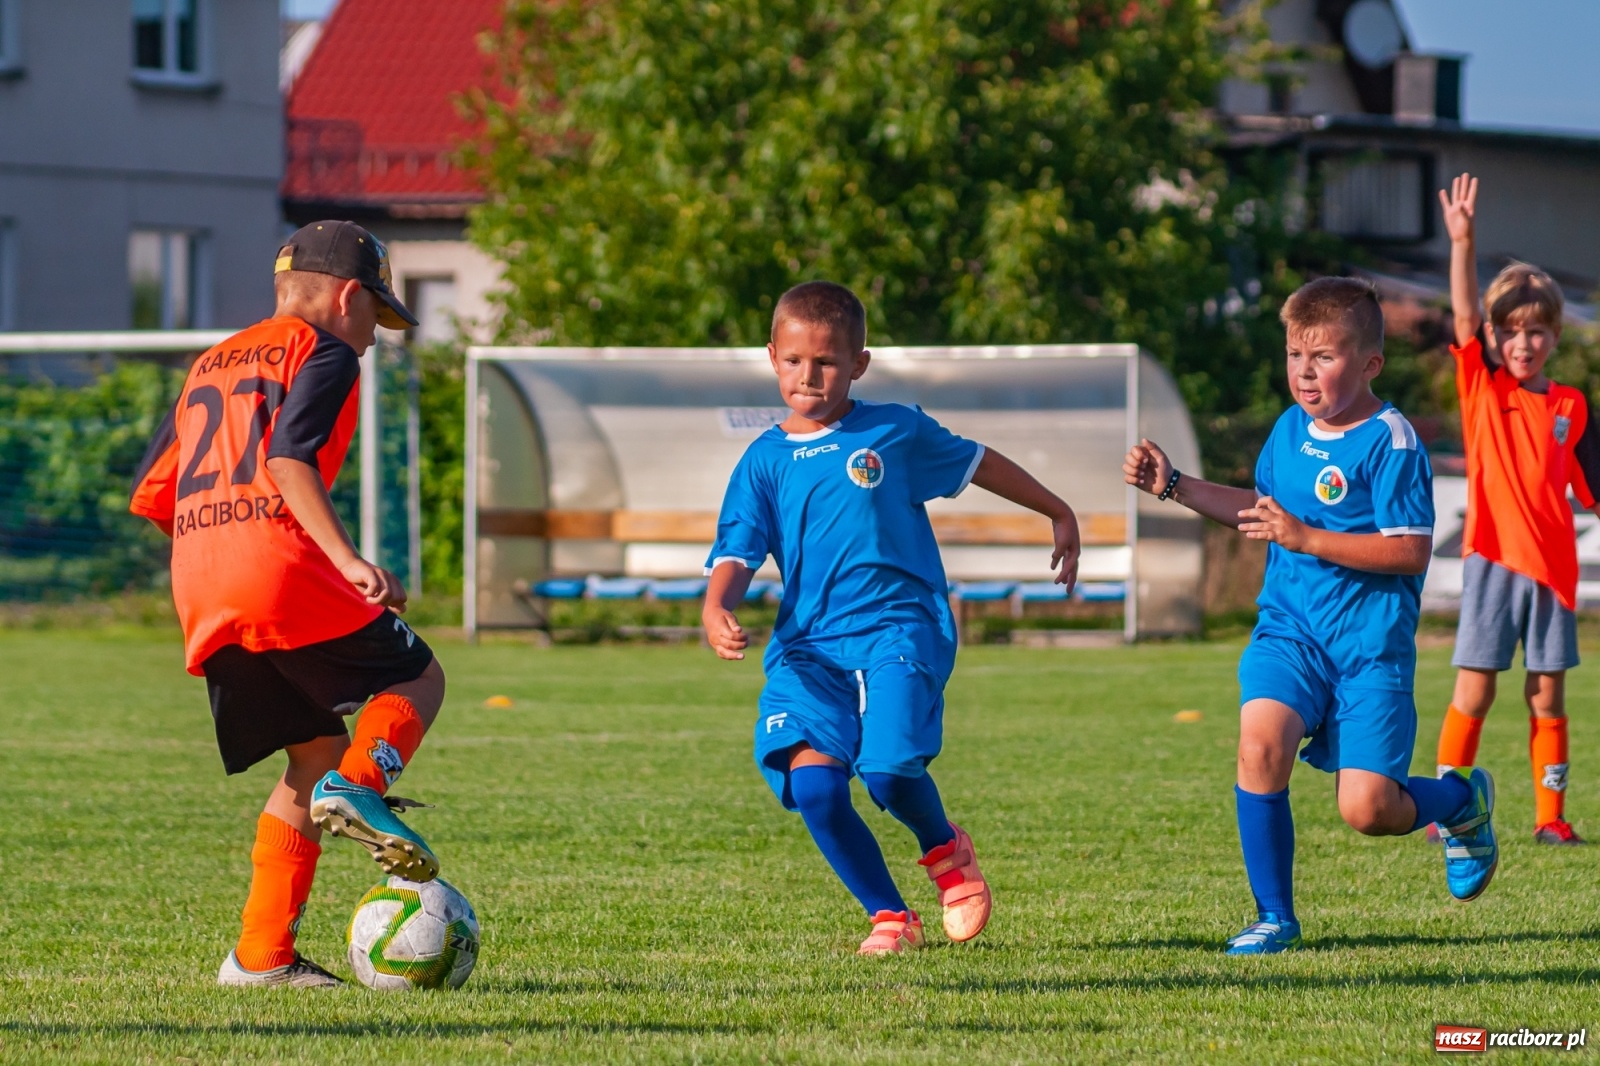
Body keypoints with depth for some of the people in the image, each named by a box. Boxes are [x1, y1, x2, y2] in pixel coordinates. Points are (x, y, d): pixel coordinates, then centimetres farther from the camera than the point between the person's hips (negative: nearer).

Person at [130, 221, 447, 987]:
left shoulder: (210, 364, 27)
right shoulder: (324, 352, 4)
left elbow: (149, 494, 24)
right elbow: (289, 456, -14)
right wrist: (348, 560, -20)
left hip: (200, 597, 7)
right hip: (285, 577, -7)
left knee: (315, 752, 16)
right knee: (419, 678, 11)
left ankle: (262, 955, 6)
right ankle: (359, 785, -20)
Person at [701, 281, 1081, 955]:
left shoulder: (894, 433, 7)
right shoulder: (765, 462, 9)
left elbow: (978, 464, 22)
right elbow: (738, 550, -1)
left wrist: (1059, 514, 30)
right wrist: (716, 610, -23)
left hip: (898, 629, -2)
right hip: (809, 646, 2)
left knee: (888, 769, -23)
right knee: (812, 784, -17)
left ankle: (945, 851, 13)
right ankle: (889, 916, 3)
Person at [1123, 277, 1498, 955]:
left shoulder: (1390, 442, -12)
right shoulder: (1290, 430, 9)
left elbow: (1411, 550, -19)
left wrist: (1307, 539, -23)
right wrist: (1174, 486, 18)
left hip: (1371, 642, -5)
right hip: (1290, 626, 5)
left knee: (1367, 811, -9)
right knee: (1261, 738, -24)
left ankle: (1464, 802, 28)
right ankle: (1275, 917, -10)